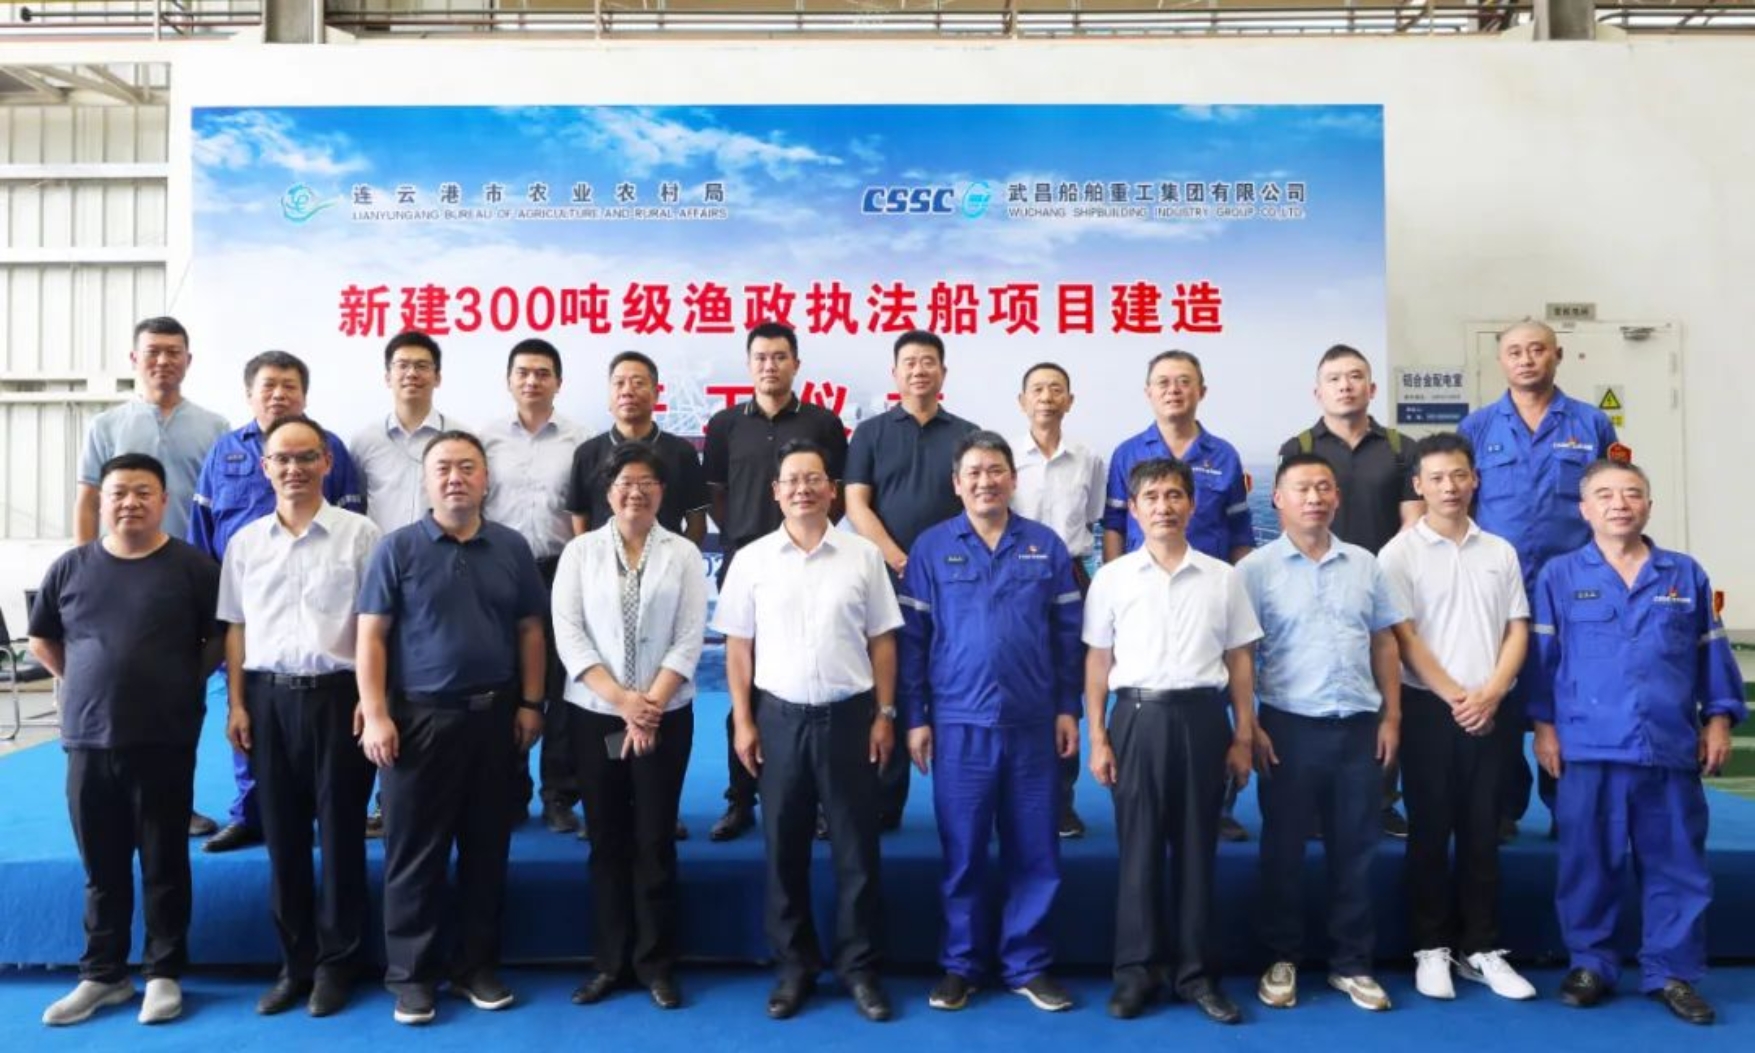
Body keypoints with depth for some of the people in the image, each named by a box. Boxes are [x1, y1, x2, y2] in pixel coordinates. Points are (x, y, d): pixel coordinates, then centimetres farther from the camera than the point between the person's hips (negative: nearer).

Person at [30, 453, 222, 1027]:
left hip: (165, 742, -3)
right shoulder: (69, 568, 5)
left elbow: (220, 638, 2)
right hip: (87, 741, 3)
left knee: (165, 864, 6)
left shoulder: (192, 566, -4)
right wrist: (90, 683, 9)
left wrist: (182, 683, -2)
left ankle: (163, 974, 19)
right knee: (102, 868, 13)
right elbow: (41, 641, 16)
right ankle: (102, 974, 27)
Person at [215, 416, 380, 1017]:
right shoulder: (245, 541, 10)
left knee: (340, 832, 4)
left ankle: (336, 963, 17)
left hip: (337, 693, -3)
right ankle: (295, 962, 22)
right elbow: (235, 629, 12)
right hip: (269, 696, 4)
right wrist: (237, 703, 5)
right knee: (282, 836, 10)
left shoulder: (359, 533, -2)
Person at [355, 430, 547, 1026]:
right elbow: (371, 635, -5)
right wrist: (375, 715, -12)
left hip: (494, 715, 3)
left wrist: (530, 702, 3)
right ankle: (410, 974, 18)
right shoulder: (397, 548, -3)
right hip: (419, 717, -3)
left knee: (486, 848, 11)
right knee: (414, 852, 5)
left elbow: (530, 630, 9)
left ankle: (478, 966, 25)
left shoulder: (512, 548, 5)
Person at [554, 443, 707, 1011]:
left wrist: (650, 705, -13)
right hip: (595, 716, 1)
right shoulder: (580, 551, 3)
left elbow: (689, 640, -4)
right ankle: (610, 960, 19)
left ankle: (656, 962, 16)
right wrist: (621, 700, -13)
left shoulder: (684, 554, 1)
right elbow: (567, 634, -5)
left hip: (666, 717, -1)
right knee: (607, 841, 8)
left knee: (655, 841, 4)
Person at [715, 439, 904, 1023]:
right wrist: (743, 721, 0)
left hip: (849, 714, 0)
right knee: (784, 847, 10)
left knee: (856, 847, 7)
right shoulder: (752, 560, 1)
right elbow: (739, 646, 4)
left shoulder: (863, 555, 1)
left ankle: (860, 966, 21)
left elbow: (882, 641, 4)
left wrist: (884, 714, -1)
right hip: (781, 716, 1)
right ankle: (794, 964, 25)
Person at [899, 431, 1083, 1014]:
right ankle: (961, 964, 24)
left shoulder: (1047, 546, 4)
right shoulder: (931, 548, 1)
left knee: (1034, 851, 8)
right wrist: (915, 717, -2)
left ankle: (1028, 965, 24)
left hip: (1034, 723, 1)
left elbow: (1068, 633, 7)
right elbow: (911, 637, 1)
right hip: (959, 723, -1)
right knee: (963, 851, 9)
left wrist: (1067, 708, 3)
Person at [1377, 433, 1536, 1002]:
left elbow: (1518, 630, 7)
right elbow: (1403, 637, -8)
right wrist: (1455, 697, -13)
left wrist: (1490, 694, -7)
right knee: (1430, 832, 3)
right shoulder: (1400, 553, -3)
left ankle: (1481, 949, 18)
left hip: (1491, 711, 3)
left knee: (1482, 833, 8)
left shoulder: (1500, 551, 10)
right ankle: (1431, 948, 12)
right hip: (1429, 707, -3)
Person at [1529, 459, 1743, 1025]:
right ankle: (1590, 963, 21)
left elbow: (1711, 653, 12)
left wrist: (1719, 719, 5)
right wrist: (1543, 725, -3)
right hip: (1588, 750, -2)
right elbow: (1543, 656, 1)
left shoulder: (1686, 574, 9)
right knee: (1589, 865, 7)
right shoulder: (1559, 576, 2)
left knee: (1676, 865, 8)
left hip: (1671, 749, 2)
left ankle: (1672, 972, 21)